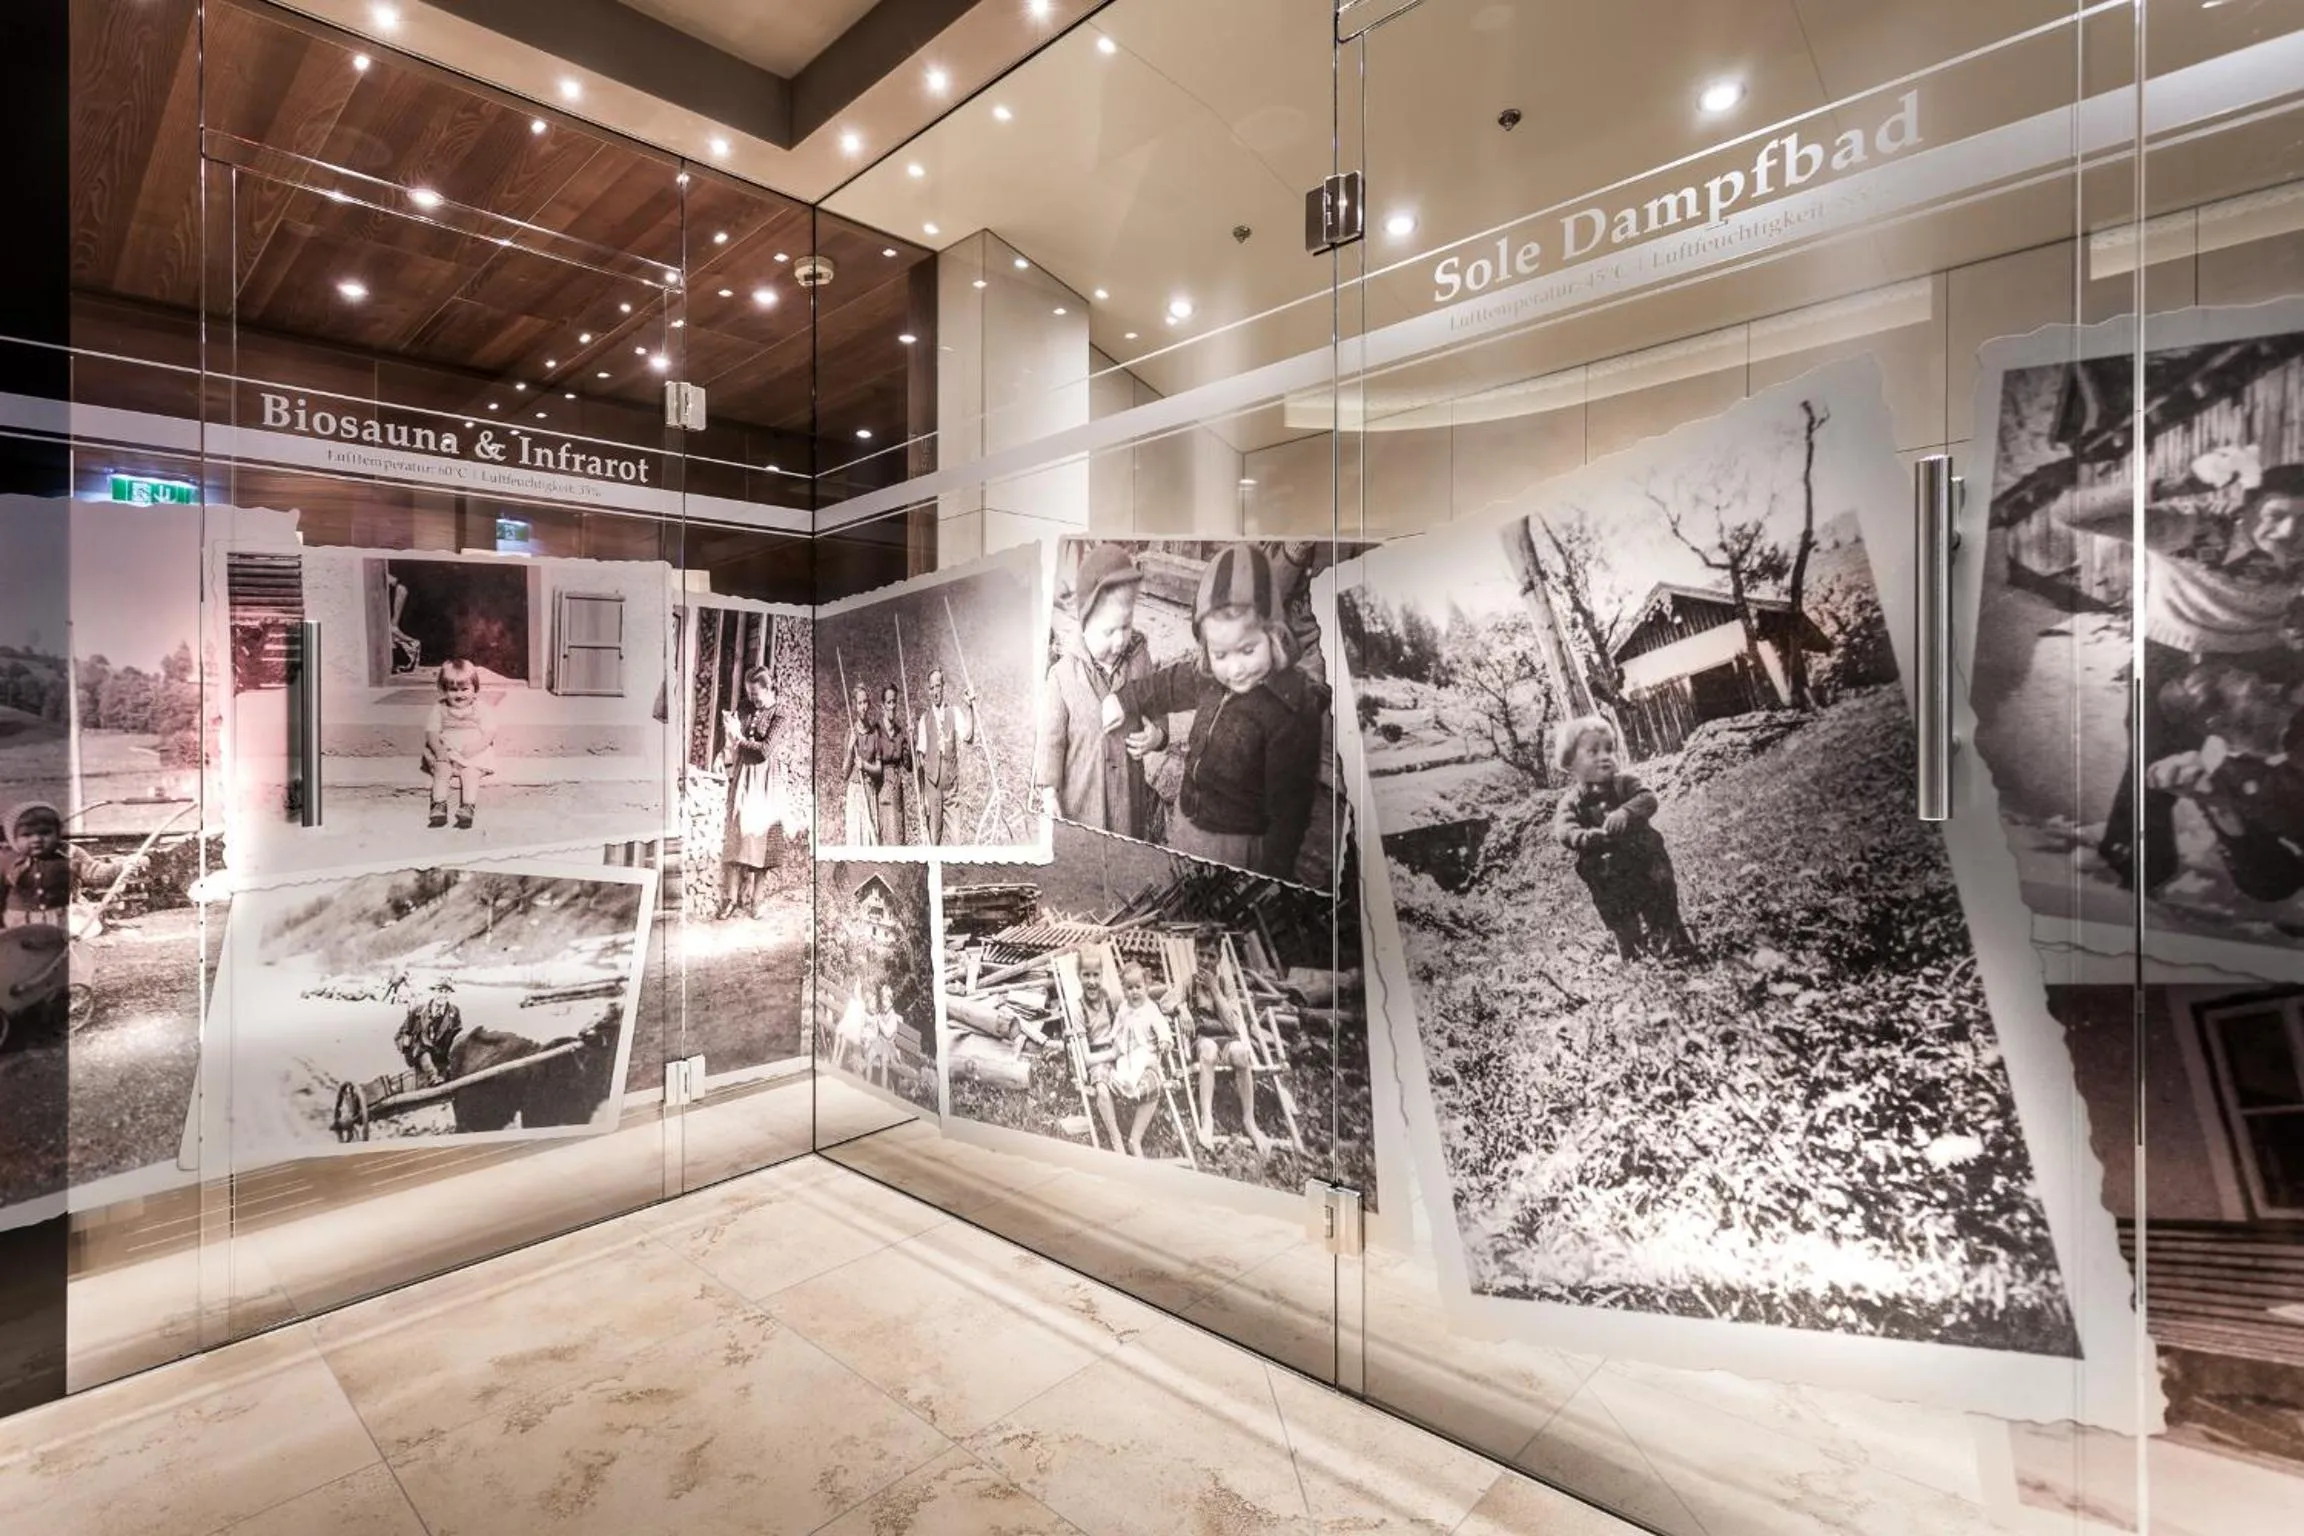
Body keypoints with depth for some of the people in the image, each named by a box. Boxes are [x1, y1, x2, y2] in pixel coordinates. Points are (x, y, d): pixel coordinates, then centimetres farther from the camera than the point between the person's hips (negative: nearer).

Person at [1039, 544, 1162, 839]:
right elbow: (1051, 736, -8)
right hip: (1080, 795, -3)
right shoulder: (1063, 672, -15)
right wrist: (1049, 791, -7)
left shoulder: (1139, 658, -6)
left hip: (1129, 791, 3)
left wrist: (1157, 734, -13)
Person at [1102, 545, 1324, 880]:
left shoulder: (1292, 712, -28)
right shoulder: (1212, 676, -8)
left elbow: (1290, 808, -26)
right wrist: (1124, 699, 27)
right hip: (1186, 827, 7)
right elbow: (1170, 682, 15)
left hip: (1238, 847, -7)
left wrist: (1272, 878, -25)